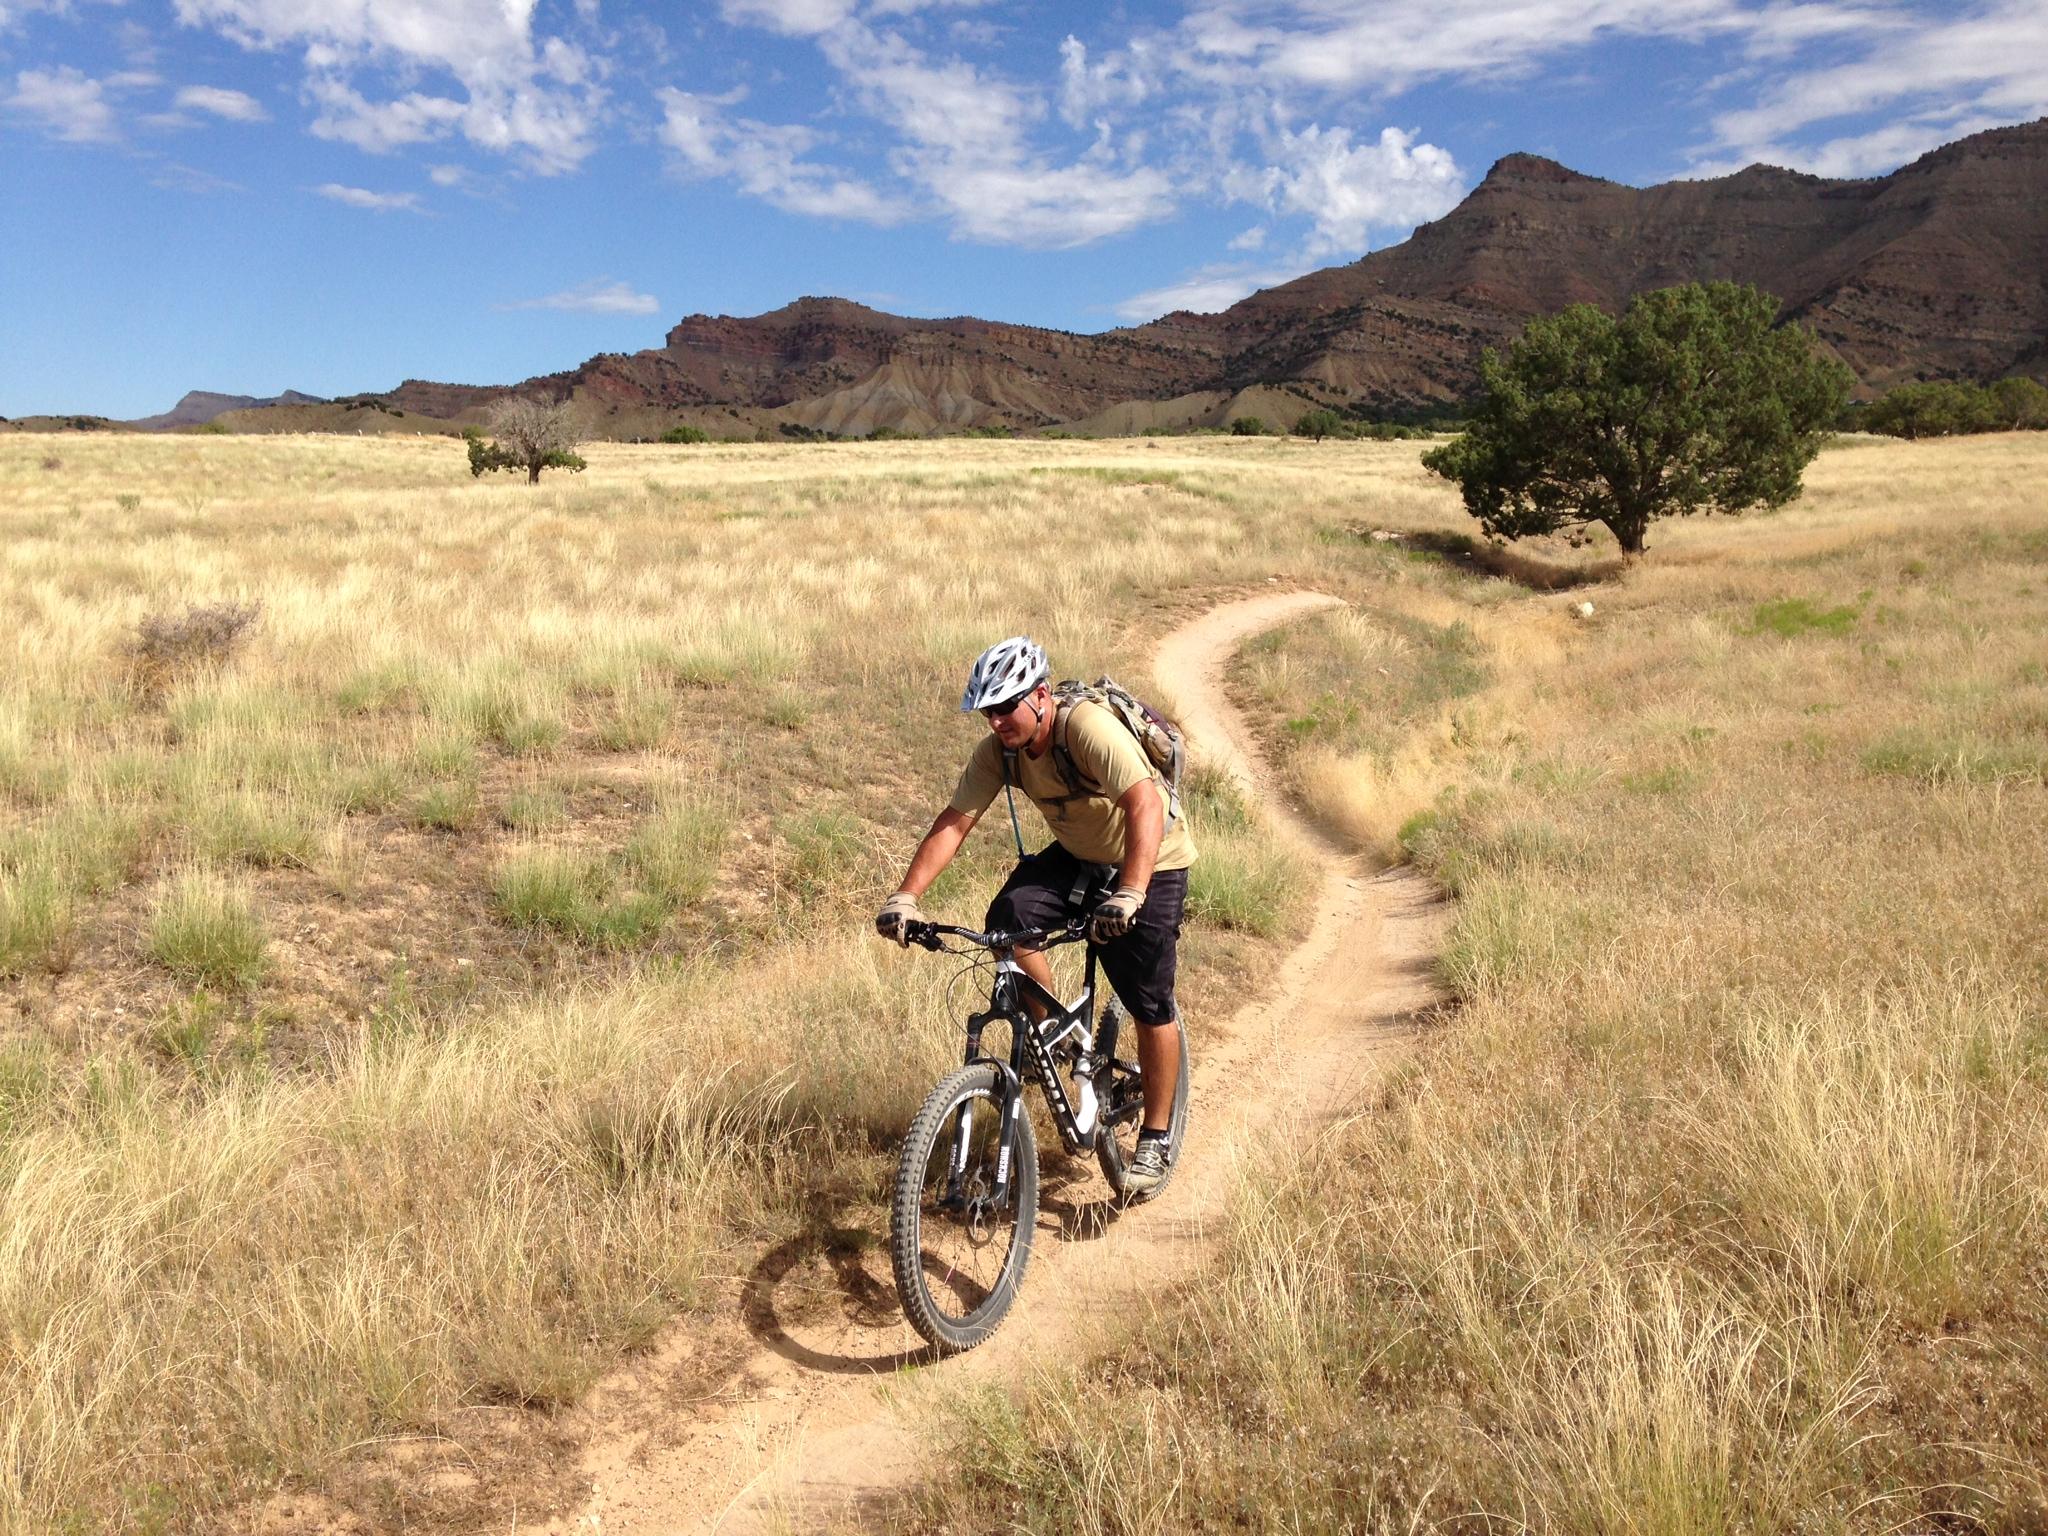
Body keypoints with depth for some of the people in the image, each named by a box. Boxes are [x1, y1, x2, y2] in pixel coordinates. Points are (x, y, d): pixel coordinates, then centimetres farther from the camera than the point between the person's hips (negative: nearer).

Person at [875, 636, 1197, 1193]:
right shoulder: (997, 751, -13)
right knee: (1008, 917, -22)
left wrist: (1127, 897, -55)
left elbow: (1145, 807, -43)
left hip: (1151, 862, -5)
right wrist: (906, 896, -28)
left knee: (1150, 1006, -6)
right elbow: (954, 822, -15)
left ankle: (1154, 1139, 11)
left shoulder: (1090, 729, -32)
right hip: (1076, 856, 5)